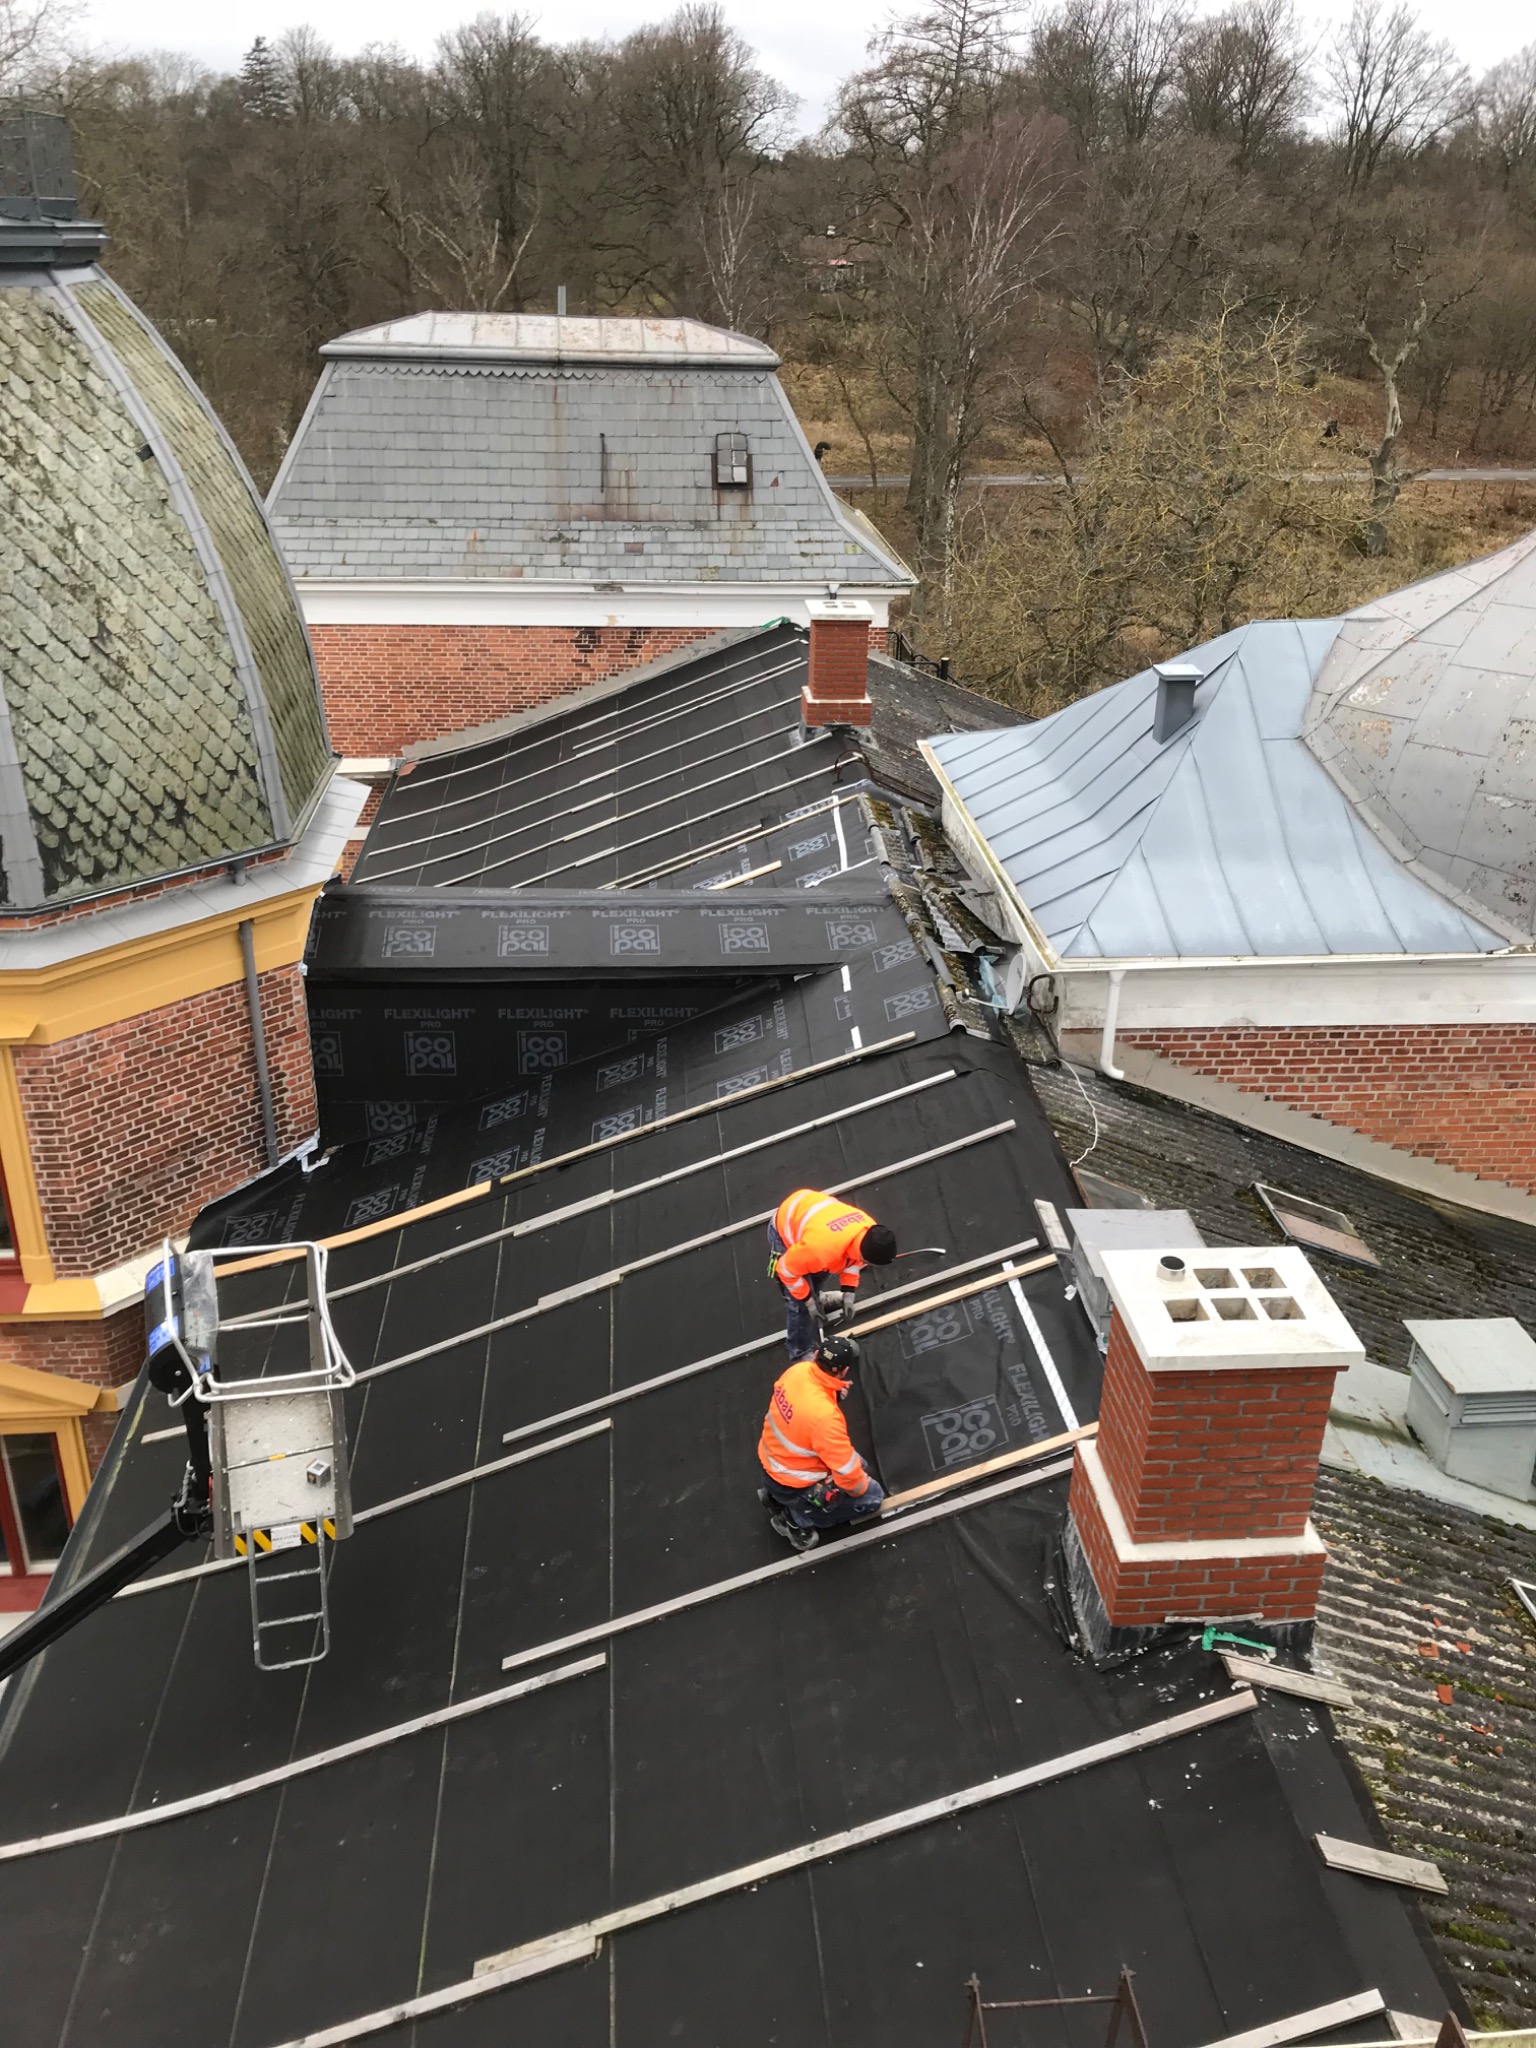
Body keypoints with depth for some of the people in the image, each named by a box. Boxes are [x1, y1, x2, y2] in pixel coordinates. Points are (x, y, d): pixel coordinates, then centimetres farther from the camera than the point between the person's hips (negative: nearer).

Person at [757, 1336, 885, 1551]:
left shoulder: (799, 1370, -18)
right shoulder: (825, 1415, -39)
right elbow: (847, 1471, -27)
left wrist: (834, 1391, -9)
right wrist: (861, 1488, -5)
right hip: (792, 1485, -7)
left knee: (859, 1466, 23)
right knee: (872, 1496, 6)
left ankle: (777, 1493, 21)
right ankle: (796, 1519, 8)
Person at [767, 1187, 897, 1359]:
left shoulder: (870, 1230, -24)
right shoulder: (821, 1248, -45)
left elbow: (853, 1258, 1)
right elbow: (787, 1270, -26)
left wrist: (848, 1293, -1)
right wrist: (807, 1300, -15)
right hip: (784, 1230, -6)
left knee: (824, 1270, 28)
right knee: (800, 1302, -2)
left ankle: (815, 1296, 59)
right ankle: (802, 1352, 17)